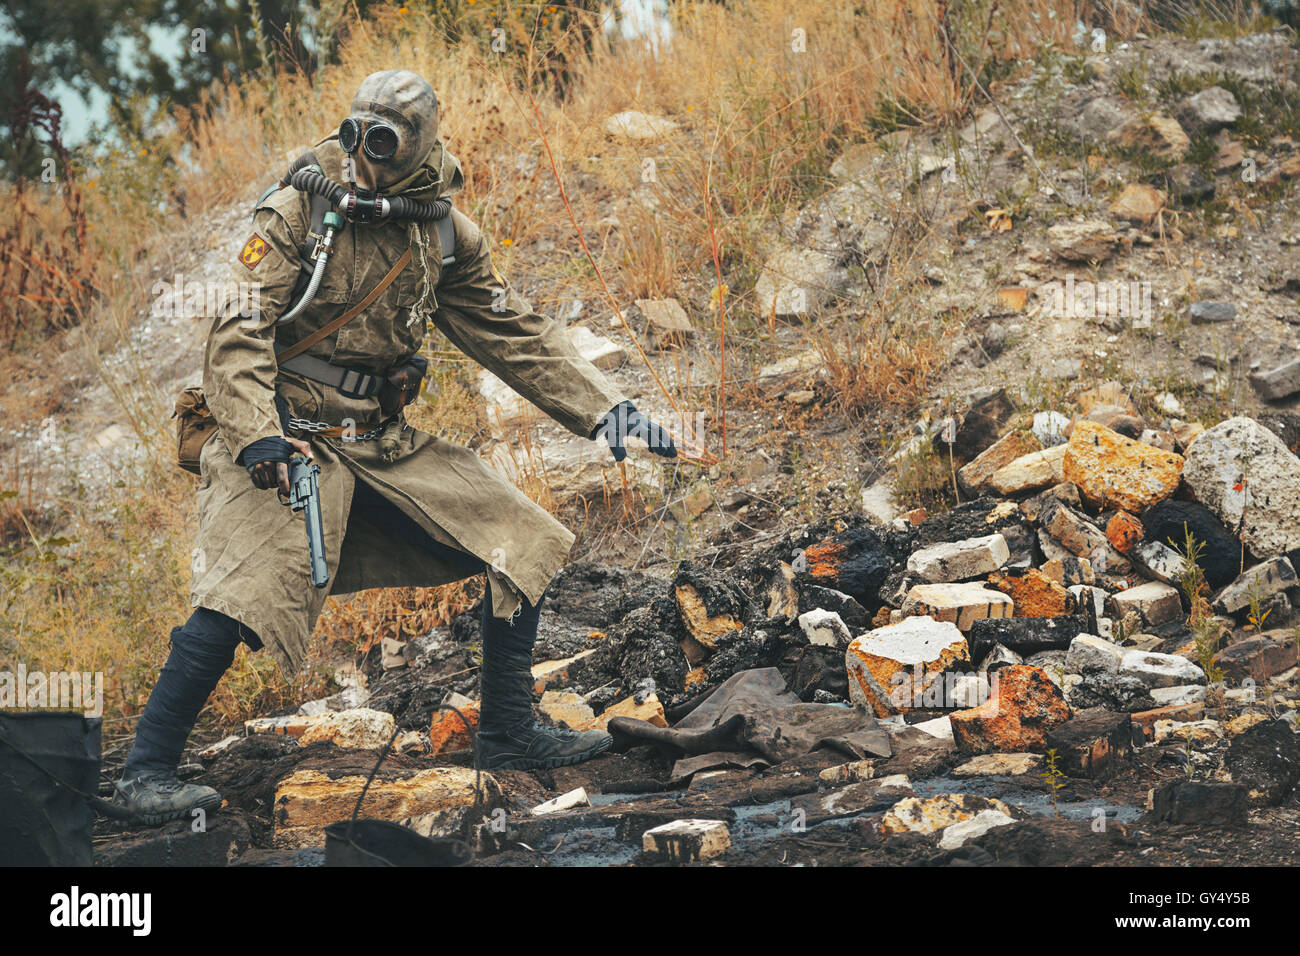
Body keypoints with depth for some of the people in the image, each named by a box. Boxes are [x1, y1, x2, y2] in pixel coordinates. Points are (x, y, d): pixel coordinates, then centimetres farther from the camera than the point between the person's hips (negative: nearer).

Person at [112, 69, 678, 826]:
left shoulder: (443, 234, 6)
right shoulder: (301, 211, -10)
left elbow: (515, 333, 12)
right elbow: (239, 330, -16)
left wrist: (604, 410, 5)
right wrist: (256, 436, -30)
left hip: (386, 441, 6)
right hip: (293, 439, -6)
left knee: (525, 543, 4)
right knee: (243, 592, -23)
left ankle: (509, 733, 17)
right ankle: (148, 773, -12)